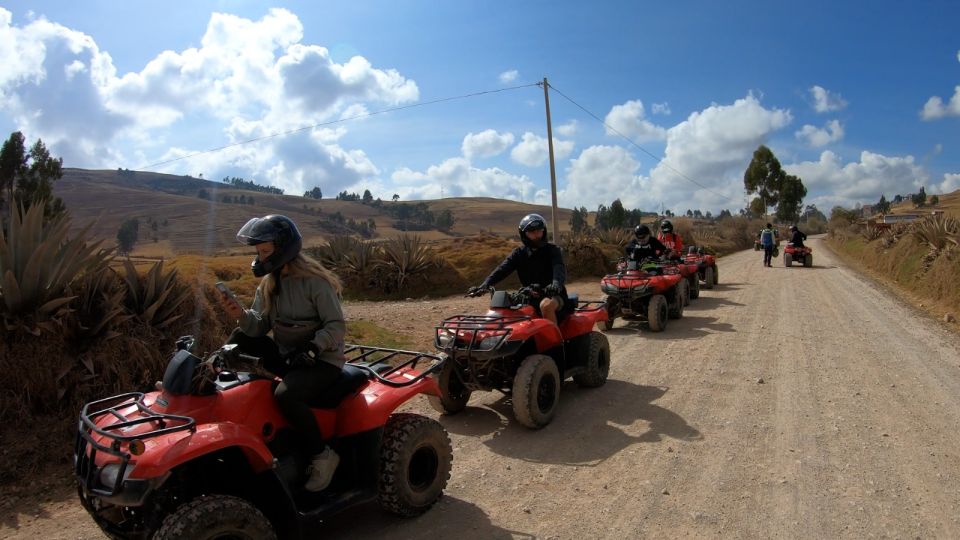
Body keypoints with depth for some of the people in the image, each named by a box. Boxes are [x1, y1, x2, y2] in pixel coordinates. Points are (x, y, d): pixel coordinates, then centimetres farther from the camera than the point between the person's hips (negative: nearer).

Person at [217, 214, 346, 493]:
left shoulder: (315, 282, -17)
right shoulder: (269, 282, 6)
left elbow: (337, 326, -17)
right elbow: (259, 326, 1)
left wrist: (311, 348, -30)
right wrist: (241, 315, -19)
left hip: (322, 360, -7)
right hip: (286, 355, 7)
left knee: (285, 395, -32)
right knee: (240, 338, -6)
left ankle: (323, 454, -13)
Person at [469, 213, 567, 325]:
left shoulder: (552, 250, -2)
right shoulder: (519, 253, 6)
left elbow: (559, 268, -22)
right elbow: (502, 269, -9)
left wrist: (556, 283, -47)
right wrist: (485, 285, -27)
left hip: (554, 295, -4)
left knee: (546, 305, -37)